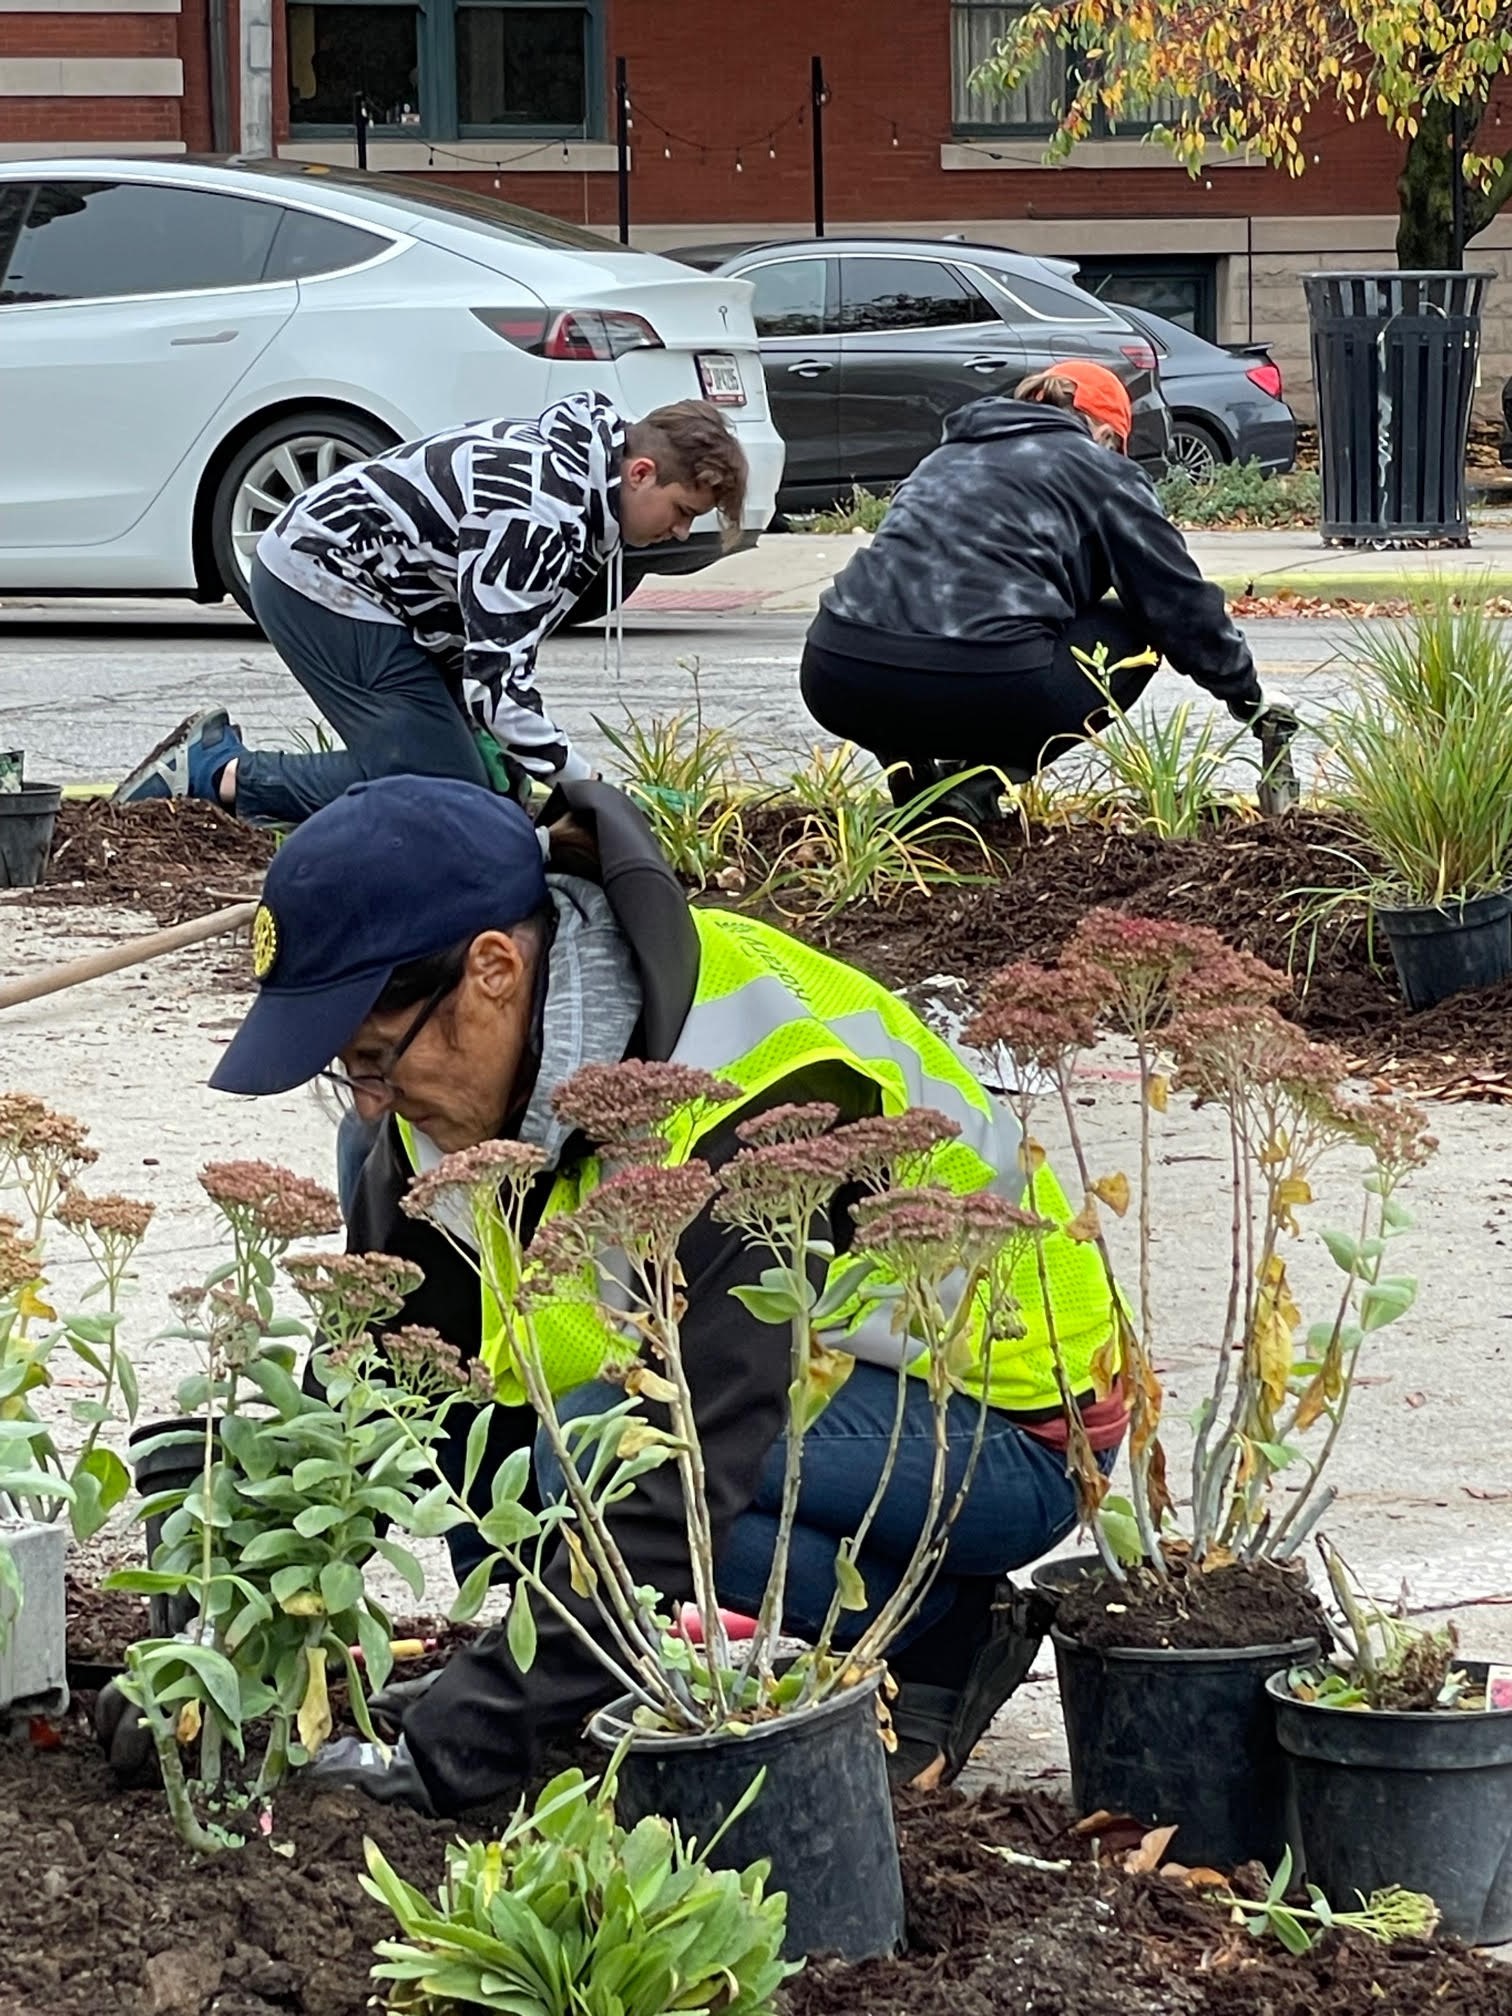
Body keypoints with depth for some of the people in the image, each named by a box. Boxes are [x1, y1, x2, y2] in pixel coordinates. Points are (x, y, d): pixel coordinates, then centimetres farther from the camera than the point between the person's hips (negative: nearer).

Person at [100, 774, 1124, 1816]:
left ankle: (939, 1638, -9)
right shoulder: (482, 1059, -11)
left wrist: (445, 1750, -41)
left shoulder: (751, 1110, -35)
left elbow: (685, 1480, -39)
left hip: (1006, 1422, -8)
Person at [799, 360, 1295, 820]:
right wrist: (1245, 694, 31)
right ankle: (979, 781, 5)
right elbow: (1181, 599, 17)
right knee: (1131, 634, 19)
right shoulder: (1103, 472, 15)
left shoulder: (947, 457, 32)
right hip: (980, 683, -6)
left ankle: (914, 771, 14)